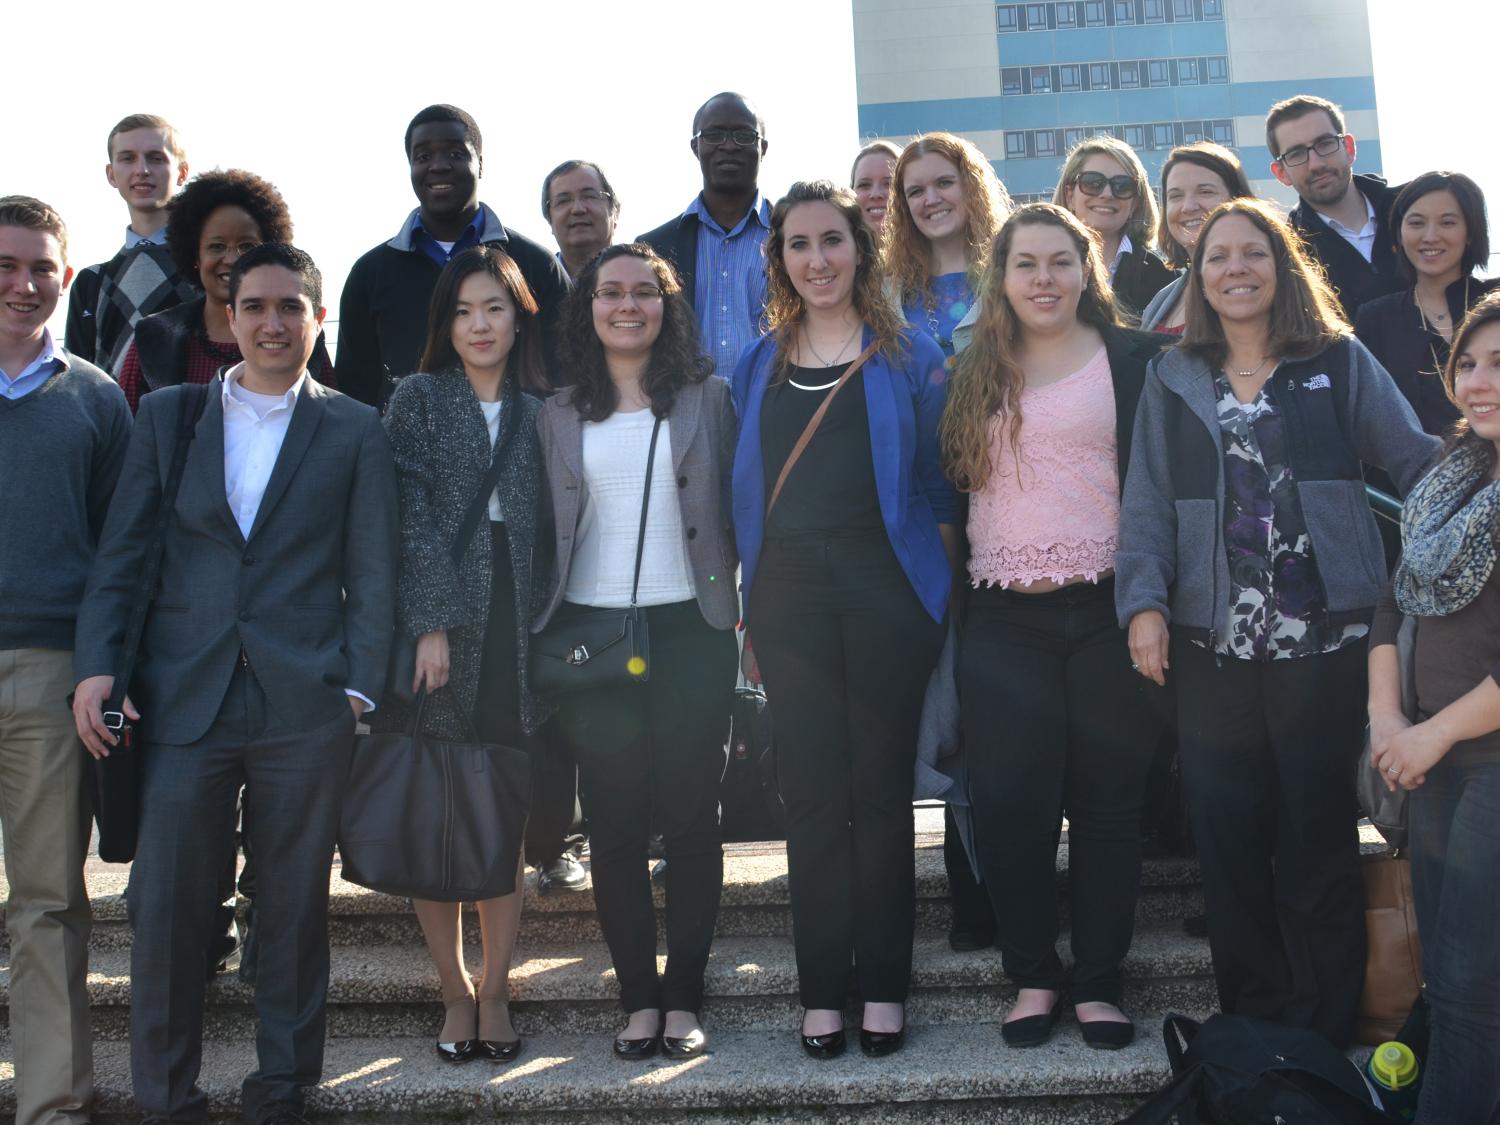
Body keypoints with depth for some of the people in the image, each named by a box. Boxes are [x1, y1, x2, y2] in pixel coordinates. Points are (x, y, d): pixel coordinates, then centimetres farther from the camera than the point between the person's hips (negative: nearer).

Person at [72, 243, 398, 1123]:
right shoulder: (167, 415, 11)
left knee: (295, 906, 8)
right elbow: (121, 552, 8)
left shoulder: (355, 430, 6)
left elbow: (373, 572, 2)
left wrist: (361, 688, -6)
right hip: (183, 697, 1)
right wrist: (96, 664, -3)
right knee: (166, 905, 3)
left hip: (306, 706, -1)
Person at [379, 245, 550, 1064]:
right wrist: (431, 623, -13)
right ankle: (455, 995, 17)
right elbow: (413, 515, -4)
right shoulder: (418, 399, 5)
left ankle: (495, 991, 18)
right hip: (437, 633, -1)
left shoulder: (540, 412, 12)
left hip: (517, 637, 2)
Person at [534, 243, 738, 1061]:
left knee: (689, 815, 3)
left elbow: (733, 509, 5)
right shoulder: (558, 415, 9)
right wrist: (545, 636, 4)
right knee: (613, 820, 4)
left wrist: (738, 607, -3)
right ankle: (638, 999, 15)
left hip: (688, 629, -1)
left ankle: (683, 1000, 13)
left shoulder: (706, 399, 6)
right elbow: (546, 528, 9)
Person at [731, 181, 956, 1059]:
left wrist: (937, 596, -3)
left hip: (885, 590, -2)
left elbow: (936, 486, 3)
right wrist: (749, 607, 7)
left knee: (882, 789, 3)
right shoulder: (760, 366, 13)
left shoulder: (909, 357, 4)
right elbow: (748, 492, 13)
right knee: (812, 794, 5)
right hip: (789, 598, 3)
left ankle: (883, 986, 14)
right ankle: (823, 989, 15)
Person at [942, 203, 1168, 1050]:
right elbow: (950, 488, 14)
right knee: (1009, 803, 1)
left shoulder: (1136, 361, 3)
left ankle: (1098, 981, 18)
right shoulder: (974, 375, 12)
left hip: (1106, 610, -2)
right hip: (1004, 621, 2)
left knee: (1108, 801, 5)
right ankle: (1034, 974, 18)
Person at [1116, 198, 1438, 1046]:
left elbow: (1418, 460, 1)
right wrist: (1144, 602, -6)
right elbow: (1148, 503, 5)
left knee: (1319, 837, 4)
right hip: (1215, 648, 2)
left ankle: (1324, 1038, 18)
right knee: (1229, 843, 6)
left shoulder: (1340, 362, 6)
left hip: (1324, 643, -2)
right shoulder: (1173, 379, 11)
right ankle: (1251, 1030, 20)